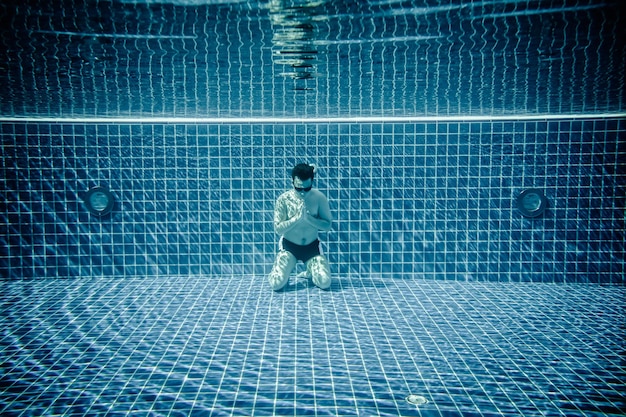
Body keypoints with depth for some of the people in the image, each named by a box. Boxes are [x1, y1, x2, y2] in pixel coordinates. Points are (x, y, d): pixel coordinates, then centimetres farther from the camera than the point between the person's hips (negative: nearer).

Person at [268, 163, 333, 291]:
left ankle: (310, 272, 20)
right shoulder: (284, 199, -14)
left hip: (312, 246, 1)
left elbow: (327, 225, -9)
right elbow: (278, 229, -13)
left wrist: (308, 217, -25)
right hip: (289, 246, -1)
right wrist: (297, 218, -27)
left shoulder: (319, 197, -12)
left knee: (325, 283, -16)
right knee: (276, 284, -18)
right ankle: (284, 273, 20)